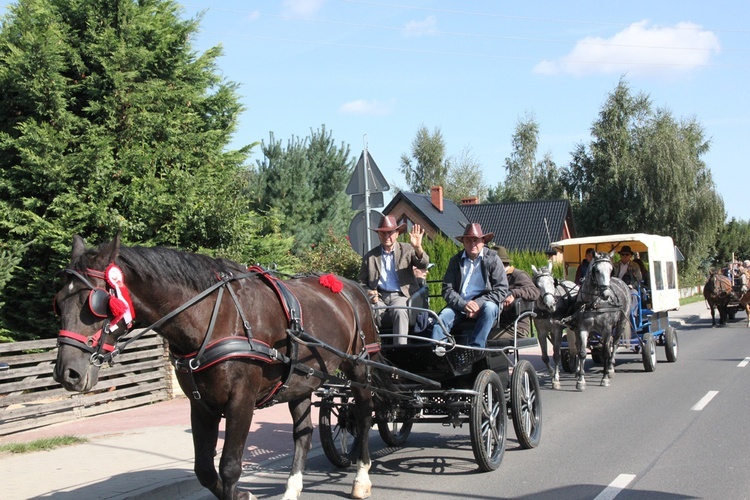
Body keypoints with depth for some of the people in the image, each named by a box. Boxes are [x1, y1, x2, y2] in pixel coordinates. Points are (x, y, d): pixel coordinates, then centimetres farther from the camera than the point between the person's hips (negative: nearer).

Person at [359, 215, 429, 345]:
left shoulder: (407, 250, 9)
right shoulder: (370, 256, 14)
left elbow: (423, 264, -9)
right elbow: (362, 283, 16)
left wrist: (418, 248, -31)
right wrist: (368, 293, -8)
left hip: (401, 295, -1)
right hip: (379, 297, 2)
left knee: (399, 311, -35)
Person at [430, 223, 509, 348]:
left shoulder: (493, 259, 2)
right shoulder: (455, 260, 9)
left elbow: (501, 290, -3)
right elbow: (447, 289, 3)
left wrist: (478, 303, -16)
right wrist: (464, 304, -17)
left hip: (484, 305, -2)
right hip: (459, 307, 2)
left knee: (489, 308, -35)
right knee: (442, 318, -26)